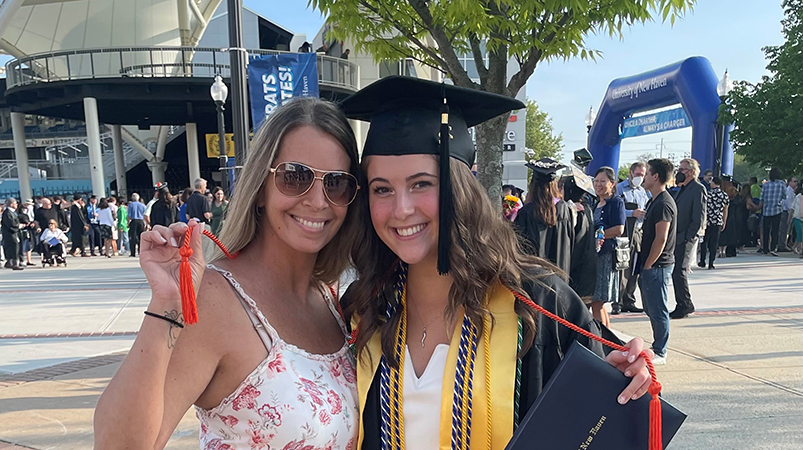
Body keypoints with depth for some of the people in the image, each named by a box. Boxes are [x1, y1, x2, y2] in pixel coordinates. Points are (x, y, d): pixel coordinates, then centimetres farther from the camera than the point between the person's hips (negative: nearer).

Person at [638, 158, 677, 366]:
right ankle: (657, 348, 27)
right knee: (652, 308, 16)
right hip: (651, 265, 10)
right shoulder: (655, 201, 15)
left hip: (657, 266, -10)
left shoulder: (663, 204, -18)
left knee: (658, 310, -1)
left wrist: (647, 265, -16)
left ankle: (659, 353, 8)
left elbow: (661, 239, -22)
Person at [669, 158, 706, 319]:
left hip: (686, 239, -9)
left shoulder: (698, 189, -9)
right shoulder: (682, 188, 18)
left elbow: (699, 219, -15)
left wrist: (686, 237, -17)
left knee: (679, 271, -8)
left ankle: (686, 305, 4)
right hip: (676, 238, 9)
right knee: (675, 272, 10)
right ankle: (682, 306, 20)